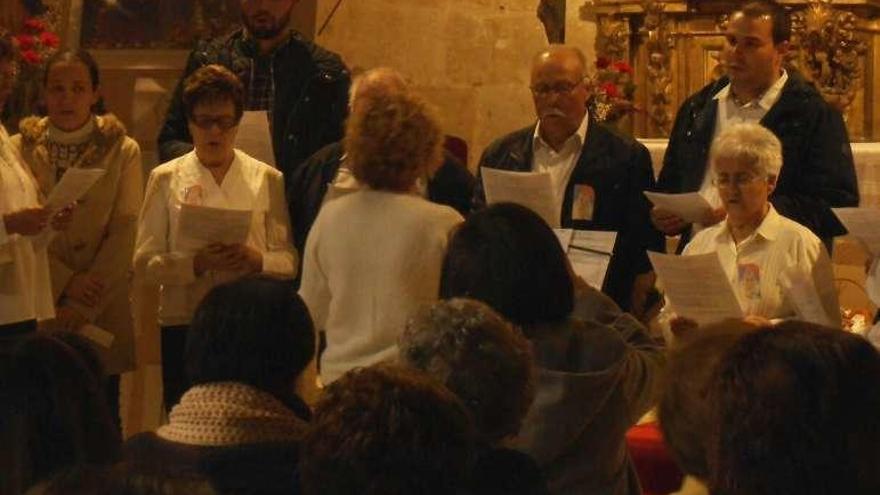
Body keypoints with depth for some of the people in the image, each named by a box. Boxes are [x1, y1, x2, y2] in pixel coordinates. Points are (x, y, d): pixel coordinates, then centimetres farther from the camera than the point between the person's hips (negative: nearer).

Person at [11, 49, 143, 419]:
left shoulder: (123, 151, 3)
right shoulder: (20, 149, 5)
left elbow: (125, 232, -3)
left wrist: (86, 304, -10)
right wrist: (65, 282, -12)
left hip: (103, 312, 0)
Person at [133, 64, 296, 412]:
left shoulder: (267, 180, 10)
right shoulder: (166, 179, 8)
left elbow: (290, 260, 5)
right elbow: (145, 262, 1)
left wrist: (256, 259, -15)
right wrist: (196, 263, -16)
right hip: (183, 323, 0)